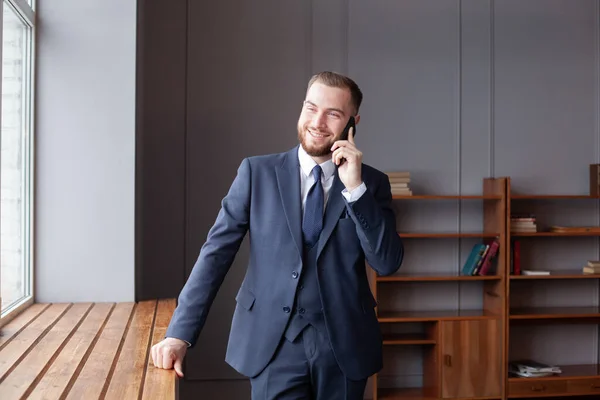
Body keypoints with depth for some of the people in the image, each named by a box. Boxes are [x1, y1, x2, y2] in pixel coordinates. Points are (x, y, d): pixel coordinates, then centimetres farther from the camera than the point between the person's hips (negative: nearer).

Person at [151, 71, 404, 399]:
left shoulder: (372, 183, 2)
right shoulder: (257, 172, 0)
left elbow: (388, 263, -6)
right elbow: (217, 251, -2)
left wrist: (355, 188, -16)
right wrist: (180, 333, -9)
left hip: (344, 344, 2)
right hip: (274, 343, -1)